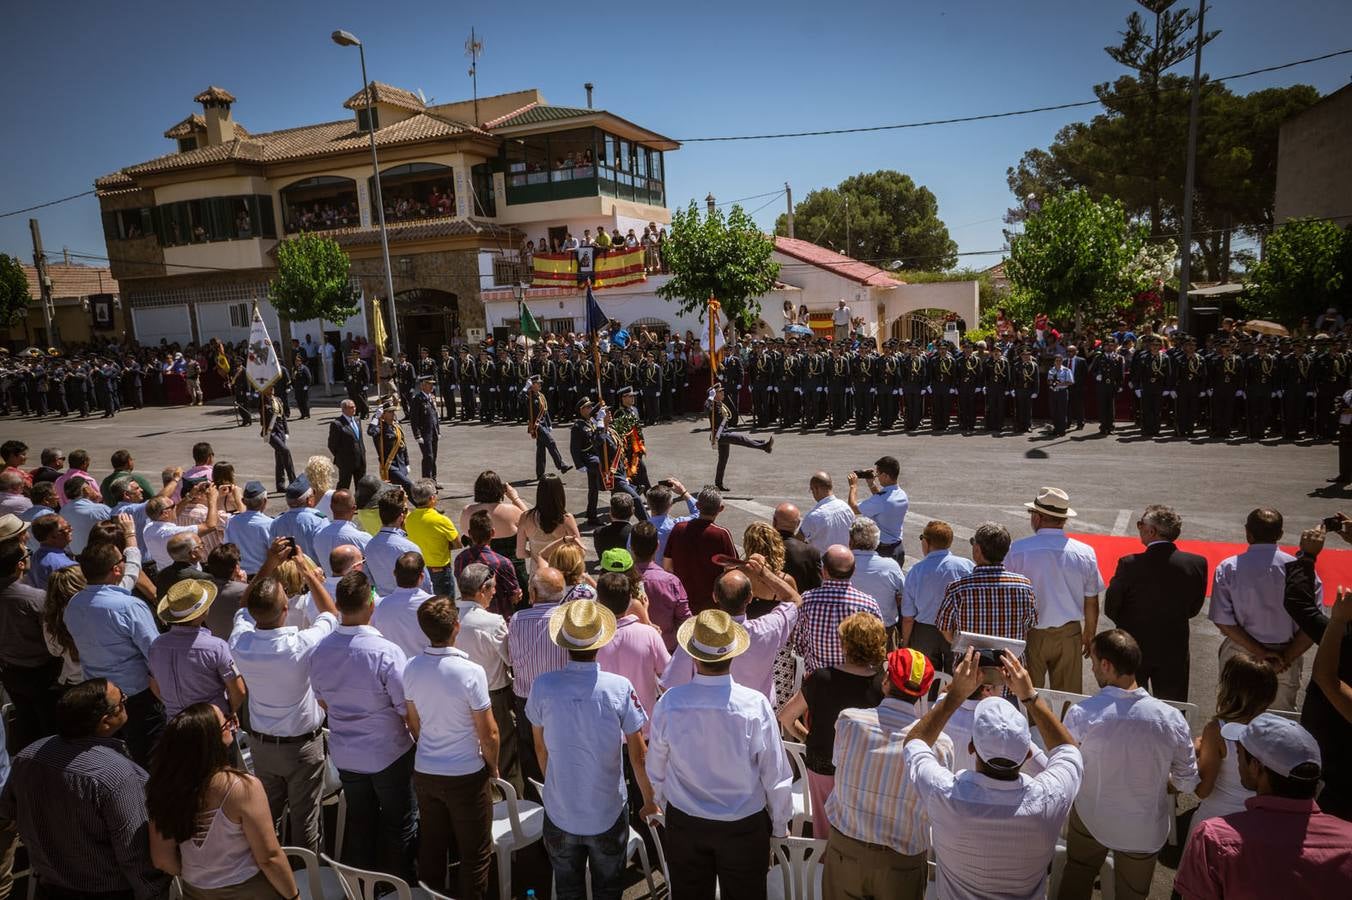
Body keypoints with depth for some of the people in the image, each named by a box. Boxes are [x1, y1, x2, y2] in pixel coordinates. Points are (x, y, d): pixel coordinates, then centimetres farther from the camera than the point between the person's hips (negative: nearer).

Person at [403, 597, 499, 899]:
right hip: (466, 776, -5)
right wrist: (492, 767, 2)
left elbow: (413, 723, 5)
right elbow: (488, 734, -16)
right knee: (475, 854, 14)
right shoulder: (471, 672, -24)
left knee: (431, 848, 21)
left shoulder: (411, 668, -9)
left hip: (424, 772, 5)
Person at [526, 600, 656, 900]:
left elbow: (540, 747, 0)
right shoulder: (620, 688, -21)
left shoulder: (543, 686, -17)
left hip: (560, 814, 1)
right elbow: (638, 755, -12)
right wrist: (649, 800, 5)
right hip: (609, 814, -1)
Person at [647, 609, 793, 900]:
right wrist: (779, 826, 3)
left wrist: (664, 805, 16)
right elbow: (776, 776, -15)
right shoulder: (755, 706, -25)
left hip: (684, 824, 1)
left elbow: (656, 771, -4)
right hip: (745, 826, -1)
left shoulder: (668, 704, -20)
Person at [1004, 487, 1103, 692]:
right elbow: (1091, 603, 4)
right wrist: (1089, 635, 19)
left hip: (1029, 635, -2)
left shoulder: (1017, 550, -13)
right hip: (1069, 634, 2)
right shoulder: (1085, 553, -4)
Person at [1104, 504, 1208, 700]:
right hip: (1174, 651, 2)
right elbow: (1194, 609, 2)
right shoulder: (1197, 563, -10)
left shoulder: (1130, 564, -20)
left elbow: (1110, 608, -10)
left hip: (1133, 649, -2)